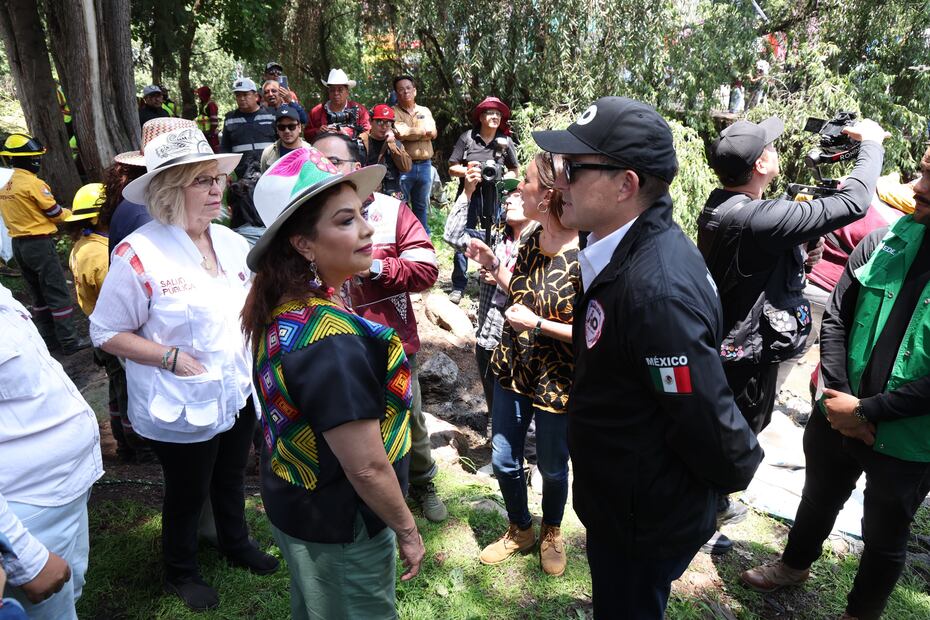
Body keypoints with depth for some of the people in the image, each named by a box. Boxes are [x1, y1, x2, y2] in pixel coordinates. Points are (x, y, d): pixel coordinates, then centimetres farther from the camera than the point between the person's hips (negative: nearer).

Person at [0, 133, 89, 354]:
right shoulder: (33, 183, -15)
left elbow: (23, 213, 13)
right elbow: (56, 213, -10)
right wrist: (73, 213, 10)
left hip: (18, 244, 8)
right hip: (39, 244, -8)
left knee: (39, 295, 16)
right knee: (58, 294, -3)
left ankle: (50, 339, 22)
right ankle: (69, 341, -1)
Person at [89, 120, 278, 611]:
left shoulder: (231, 241, -1)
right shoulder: (139, 254, -20)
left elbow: (251, 304, 15)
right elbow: (106, 333, -14)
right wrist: (171, 357, -23)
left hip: (238, 395, 6)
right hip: (182, 409, -5)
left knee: (230, 480, 27)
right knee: (186, 495, 17)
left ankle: (236, 544, 53)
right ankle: (180, 571, 44)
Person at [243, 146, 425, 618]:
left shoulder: (280, 308, -6)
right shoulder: (332, 342, -34)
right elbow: (367, 467, -29)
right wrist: (407, 531, -15)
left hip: (291, 500, 8)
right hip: (339, 527, -8)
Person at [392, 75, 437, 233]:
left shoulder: (425, 111, 15)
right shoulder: (394, 112, 1)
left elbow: (432, 133, -2)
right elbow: (401, 133, -16)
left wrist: (410, 132, -11)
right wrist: (423, 130, -4)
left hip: (424, 165, 5)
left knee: (422, 206, 14)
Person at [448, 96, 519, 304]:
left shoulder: (505, 141, 4)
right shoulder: (467, 137, -1)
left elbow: (514, 170, 13)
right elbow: (452, 168, 2)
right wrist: (469, 171, -15)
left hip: (494, 196, 2)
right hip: (469, 193, -1)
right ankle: (458, 287, 6)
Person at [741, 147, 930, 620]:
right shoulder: (886, 243, -8)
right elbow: (836, 317, 0)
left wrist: (866, 410, -18)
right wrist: (837, 398, -8)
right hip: (837, 417, 4)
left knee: (884, 538, 19)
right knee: (818, 500, 28)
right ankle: (794, 565, 54)